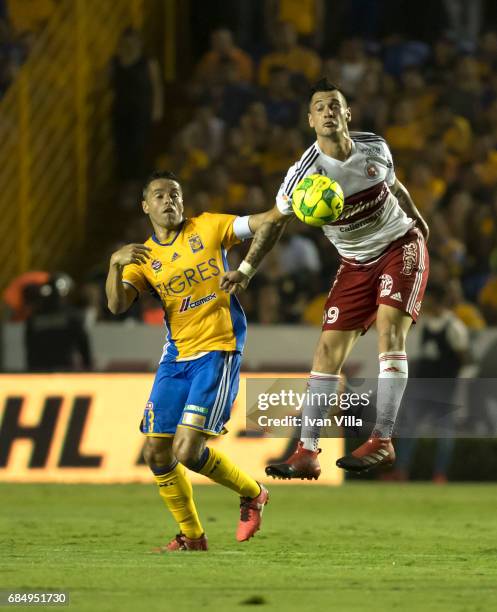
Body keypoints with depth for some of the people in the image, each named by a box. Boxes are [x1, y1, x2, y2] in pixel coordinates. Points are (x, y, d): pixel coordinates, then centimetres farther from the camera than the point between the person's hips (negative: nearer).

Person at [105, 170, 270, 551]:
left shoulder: (208, 228, 1)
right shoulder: (142, 258, 7)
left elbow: (257, 224, -8)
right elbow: (117, 305, -7)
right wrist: (116, 263, -23)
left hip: (218, 351, -5)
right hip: (176, 358, 5)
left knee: (188, 451, -15)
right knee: (157, 453, 2)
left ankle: (252, 495, 12)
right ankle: (192, 536, 20)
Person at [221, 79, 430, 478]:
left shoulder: (374, 147, -11)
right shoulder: (305, 172, -17)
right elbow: (276, 221, -5)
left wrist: (417, 219, 27)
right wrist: (245, 270, -12)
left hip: (402, 246, -1)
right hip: (356, 264, 1)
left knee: (389, 328, -21)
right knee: (329, 350, -5)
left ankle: (383, 441, -21)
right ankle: (308, 453, -3)